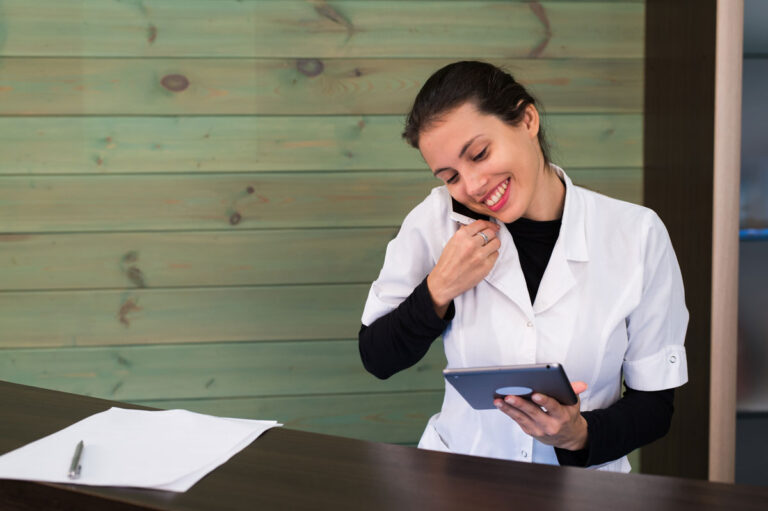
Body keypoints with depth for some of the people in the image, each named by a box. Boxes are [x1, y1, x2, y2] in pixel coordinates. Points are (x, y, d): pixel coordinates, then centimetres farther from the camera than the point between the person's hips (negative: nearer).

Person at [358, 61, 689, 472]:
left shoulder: (636, 234, -7)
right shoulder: (438, 219, -4)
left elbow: (656, 403, -1)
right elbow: (376, 359, 2)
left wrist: (580, 434, -19)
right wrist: (439, 291, -13)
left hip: (582, 484, 1)